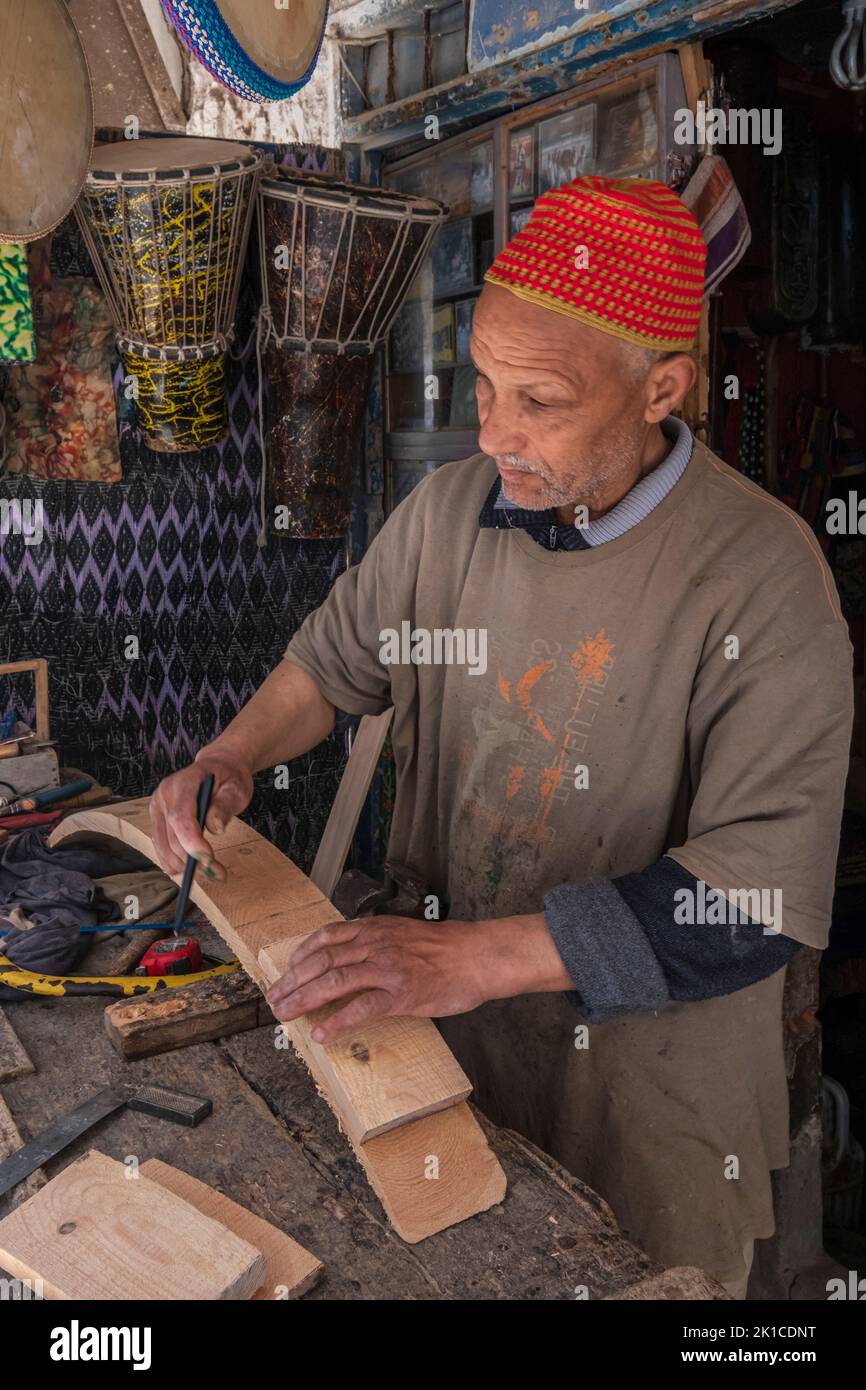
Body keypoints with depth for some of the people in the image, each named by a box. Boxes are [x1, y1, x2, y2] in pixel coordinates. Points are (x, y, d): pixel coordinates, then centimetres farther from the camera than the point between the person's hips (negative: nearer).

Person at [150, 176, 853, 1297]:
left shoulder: (763, 576, -23)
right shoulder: (451, 507, -5)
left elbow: (761, 902, -27)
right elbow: (338, 656, 11)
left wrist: (478, 956, -33)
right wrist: (234, 754, -9)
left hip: (646, 1084, -4)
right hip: (443, 1032, 5)